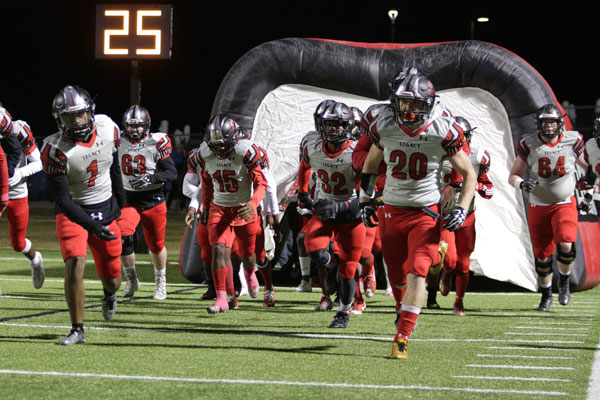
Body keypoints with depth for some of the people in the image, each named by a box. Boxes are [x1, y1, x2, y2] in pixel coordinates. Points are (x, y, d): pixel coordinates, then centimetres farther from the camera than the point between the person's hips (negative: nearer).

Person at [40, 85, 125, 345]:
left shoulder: (108, 130, -10)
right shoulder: (55, 150, -23)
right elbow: (61, 200, -22)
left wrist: (119, 203, 20)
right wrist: (91, 226, -31)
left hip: (106, 209, 4)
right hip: (73, 212, -3)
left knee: (112, 279, 8)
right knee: (75, 267, -23)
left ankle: (109, 294, 46)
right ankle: (77, 330, -9)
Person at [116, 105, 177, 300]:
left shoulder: (156, 143, -10)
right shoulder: (120, 142, 2)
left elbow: (172, 172, -12)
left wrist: (151, 178, -27)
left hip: (153, 200, -2)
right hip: (129, 200, 2)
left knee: (156, 245, 8)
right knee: (123, 238, -18)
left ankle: (160, 282, 32)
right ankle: (131, 280, 2)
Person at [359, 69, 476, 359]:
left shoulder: (441, 132, -13)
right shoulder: (384, 126, -6)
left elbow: (469, 173, -1)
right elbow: (371, 163, 15)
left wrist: (462, 209, -14)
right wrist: (365, 202, 13)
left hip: (426, 212, -3)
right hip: (392, 212, 3)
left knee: (416, 272, -17)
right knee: (397, 277, 8)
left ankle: (402, 339, -16)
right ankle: (404, 312, 39)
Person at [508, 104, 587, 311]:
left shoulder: (572, 142, -7)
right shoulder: (529, 145, -9)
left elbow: (584, 163, 13)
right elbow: (513, 176, -6)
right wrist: (522, 183, -26)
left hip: (564, 204, -1)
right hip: (539, 207, 1)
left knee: (566, 245, -23)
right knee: (542, 255, 5)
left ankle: (564, 281, 6)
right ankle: (546, 294, 28)